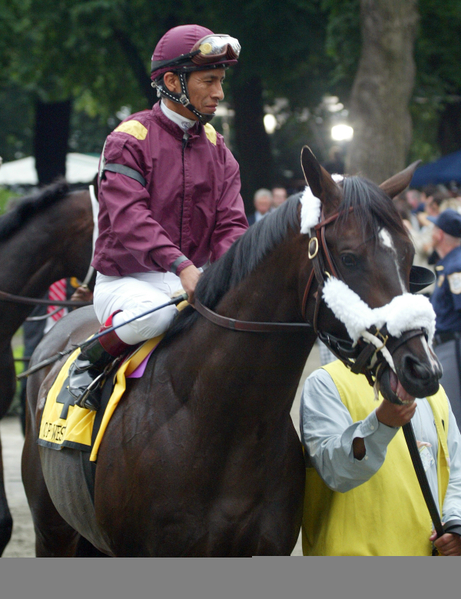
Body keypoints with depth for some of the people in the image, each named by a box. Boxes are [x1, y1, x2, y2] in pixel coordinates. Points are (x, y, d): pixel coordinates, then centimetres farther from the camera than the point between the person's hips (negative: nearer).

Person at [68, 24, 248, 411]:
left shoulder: (216, 148, 11)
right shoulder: (129, 140, -8)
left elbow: (231, 222, 3)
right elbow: (129, 218, -22)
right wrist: (181, 266, -37)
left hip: (195, 279, 6)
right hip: (127, 280, -6)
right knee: (153, 316, -38)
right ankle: (90, 363, -9)